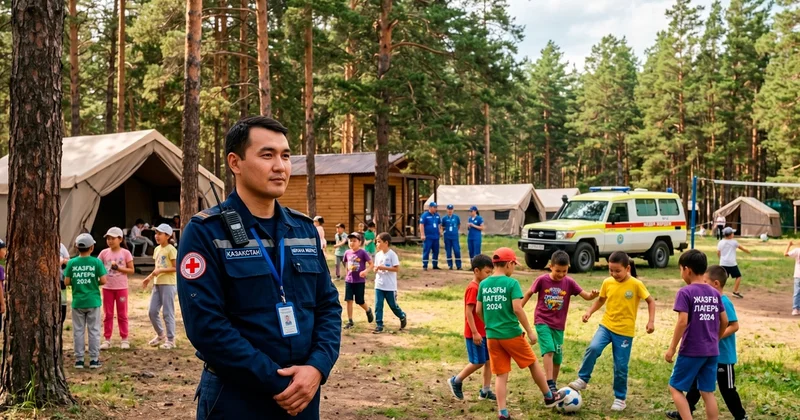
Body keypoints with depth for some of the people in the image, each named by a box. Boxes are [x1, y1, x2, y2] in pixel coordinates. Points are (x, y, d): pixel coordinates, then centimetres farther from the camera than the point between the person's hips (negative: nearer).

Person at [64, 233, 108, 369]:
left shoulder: (72, 262, -3)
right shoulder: (96, 262, -8)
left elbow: (66, 282, -2)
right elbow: (103, 280, -10)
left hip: (77, 302, 1)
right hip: (93, 302, -1)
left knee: (78, 331, 10)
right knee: (94, 330, 7)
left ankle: (79, 359, 12)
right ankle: (94, 359, 9)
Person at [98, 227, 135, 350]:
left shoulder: (125, 253, -4)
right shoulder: (104, 253, 2)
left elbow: (131, 270, -4)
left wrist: (118, 268, -16)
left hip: (121, 288, -2)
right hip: (107, 288, 2)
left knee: (122, 314, 6)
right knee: (108, 314, 6)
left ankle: (124, 339, 13)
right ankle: (107, 339, 12)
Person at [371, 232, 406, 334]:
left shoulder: (392, 254, -12)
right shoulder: (378, 255, 5)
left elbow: (397, 268, -16)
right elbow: (376, 268, 12)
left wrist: (384, 268, -23)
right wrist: (375, 269, -12)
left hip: (390, 287, -5)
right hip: (379, 286, 5)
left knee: (393, 305, 9)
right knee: (378, 306, -1)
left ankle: (402, 317, 35)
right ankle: (379, 325, 5)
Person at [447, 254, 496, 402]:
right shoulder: (473, 288, -17)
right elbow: (468, 312, -21)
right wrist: (475, 332, -22)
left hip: (485, 332, 9)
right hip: (475, 333, -9)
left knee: (489, 360, 9)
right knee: (478, 362, 0)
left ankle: (486, 390, 17)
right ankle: (456, 381, 16)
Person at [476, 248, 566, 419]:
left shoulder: (483, 284, 4)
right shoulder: (511, 283, -12)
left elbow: (479, 311, 9)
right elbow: (517, 309, -18)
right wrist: (529, 331, -10)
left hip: (492, 336, 4)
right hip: (511, 334, -4)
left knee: (501, 374, 10)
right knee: (533, 364, 17)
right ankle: (549, 397, 32)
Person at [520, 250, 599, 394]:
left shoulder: (569, 282, -5)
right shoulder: (542, 280, -10)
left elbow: (586, 296, -10)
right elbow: (529, 293, 3)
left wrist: (593, 295, -32)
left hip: (558, 325, 3)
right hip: (542, 322, -3)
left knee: (557, 357, 10)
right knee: (549, 350, -22)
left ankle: (553, 385, 29)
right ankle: (550, 385, -25)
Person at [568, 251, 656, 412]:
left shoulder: (636, 284, -11)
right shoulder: (607, 283, -1)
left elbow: (651, 301, -1)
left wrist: (651, 321, -12)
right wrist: (589, 312, 0)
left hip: (625, 331, -2)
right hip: (606, 325, 2)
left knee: (620, 366, 3)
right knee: (593, 348, -24)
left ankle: (620, 398, 21)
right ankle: (582, 379, -8)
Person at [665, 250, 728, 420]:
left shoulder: (685, 292, -13)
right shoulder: (715, 293, 7)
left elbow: (682, 322, -19)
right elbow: (724, 321, 11)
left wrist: (672, 348, -12)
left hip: (691, 351, -6)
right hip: (712, 351, 6)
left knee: (675, 388, 6)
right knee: (708, 392, 12)